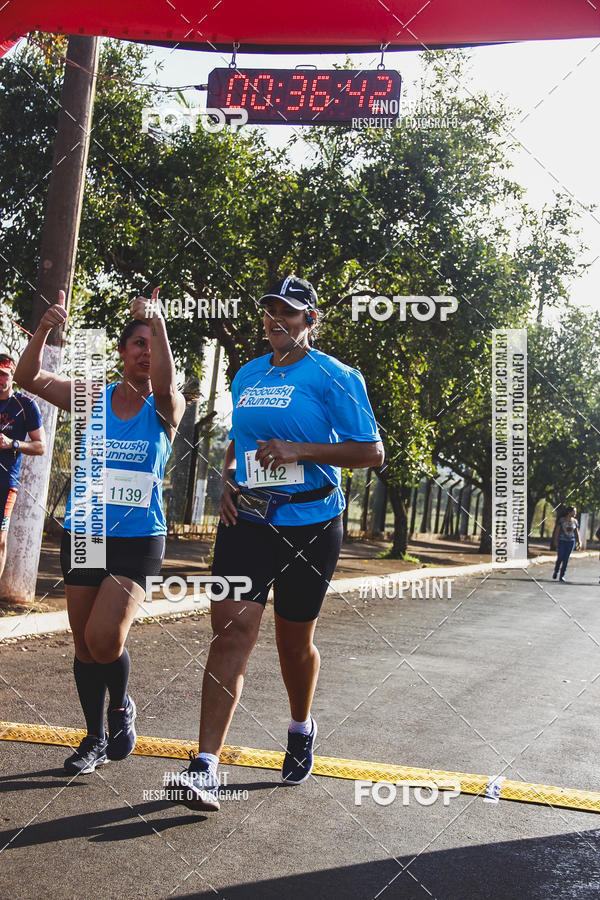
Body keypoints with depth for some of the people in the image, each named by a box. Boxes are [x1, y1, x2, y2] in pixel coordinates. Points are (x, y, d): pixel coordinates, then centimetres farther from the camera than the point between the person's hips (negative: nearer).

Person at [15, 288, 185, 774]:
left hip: (139, 539, -3)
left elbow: (164, 387, -26)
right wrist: (45, 327, -23)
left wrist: (159, 323, -38)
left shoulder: (166, 409, -2)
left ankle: (121, 707, 15)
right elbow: (29, 377, -7)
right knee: (85, 644, 9)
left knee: (104, 637, -17)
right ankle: (95, 737, 28)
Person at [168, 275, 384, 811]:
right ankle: (206, 768, -11)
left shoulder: (334, 377, -5)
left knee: (294, 639, 9)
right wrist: (227, 481, 7)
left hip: (309, 525, -3)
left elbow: (372, 451, -9)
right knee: (232, 629, -10)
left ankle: (302, 729, 39)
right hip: (247, 520, 4)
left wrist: (300, 451, -19)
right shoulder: (247, 376, 13)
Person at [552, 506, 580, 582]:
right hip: (562, 541, -3)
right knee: (560, 558, -3)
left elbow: (577, 532, 13)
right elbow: (557, 530, -3)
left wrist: (579, 541, 6)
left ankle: (561, 575, 7)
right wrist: (555, 540, -6)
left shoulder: (575, 521, 7)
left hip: (571, 542, 3)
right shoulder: (561, 520, -4)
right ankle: (555, 571, 21)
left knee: (566, 559, 1)